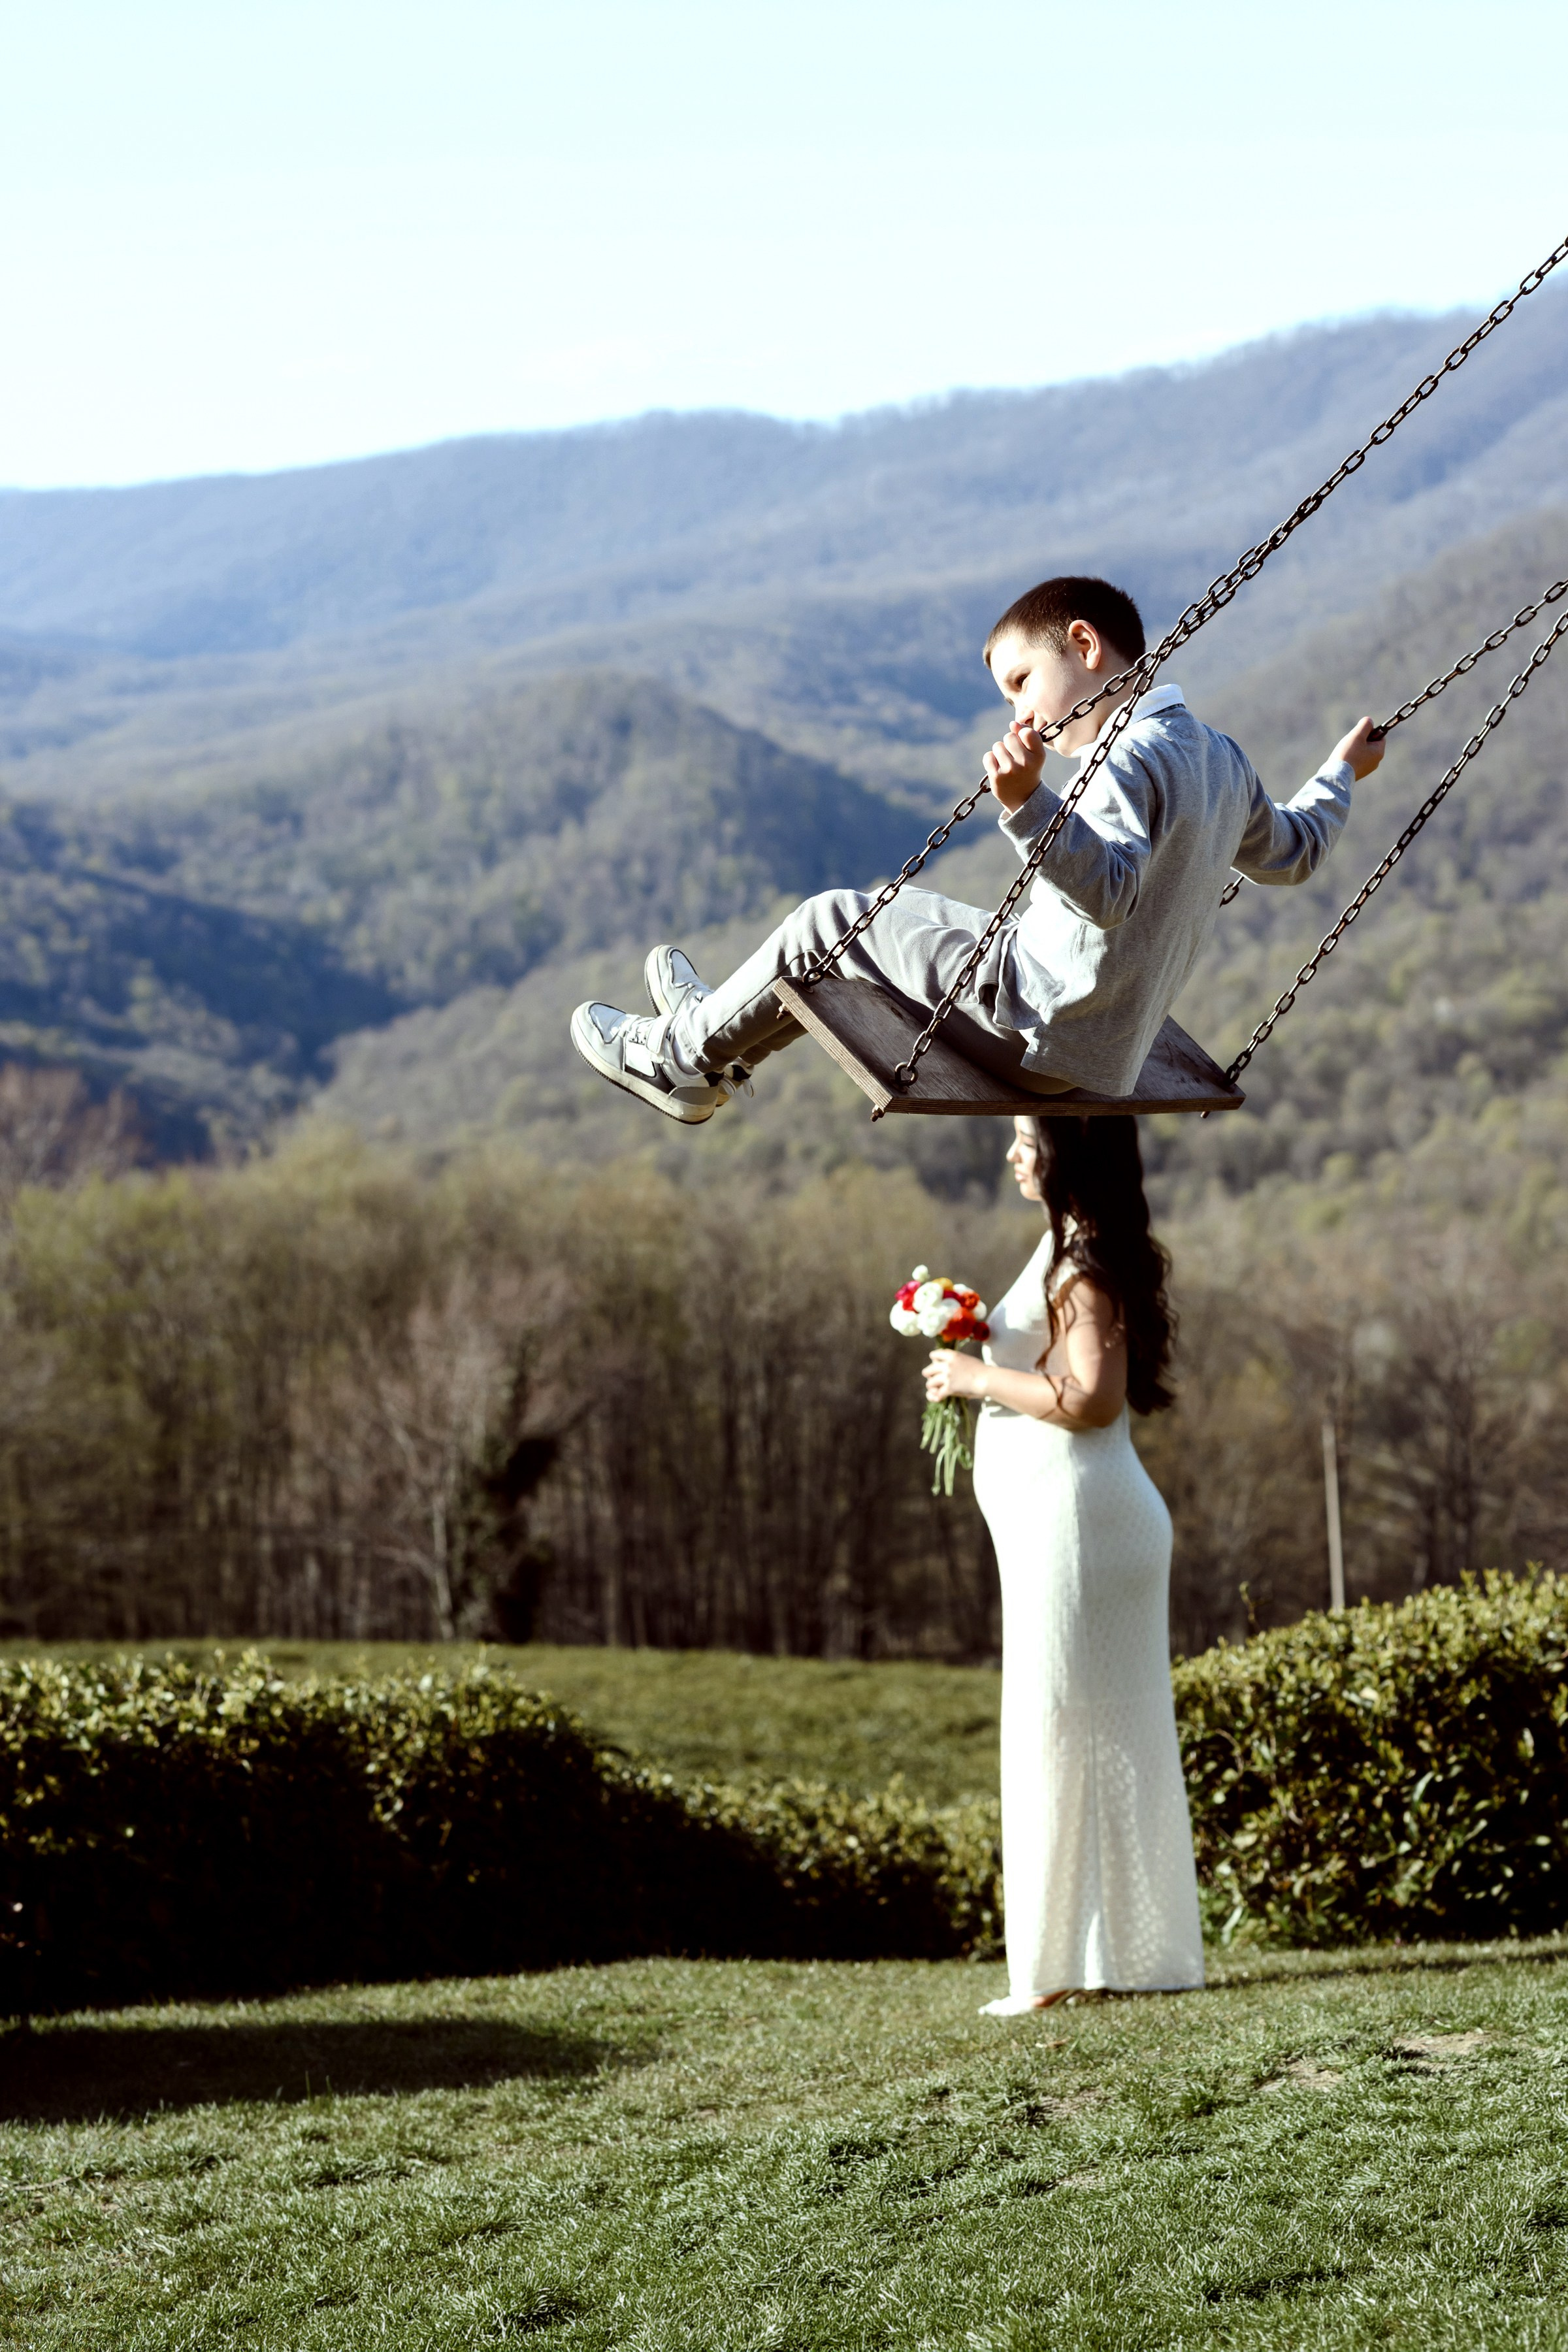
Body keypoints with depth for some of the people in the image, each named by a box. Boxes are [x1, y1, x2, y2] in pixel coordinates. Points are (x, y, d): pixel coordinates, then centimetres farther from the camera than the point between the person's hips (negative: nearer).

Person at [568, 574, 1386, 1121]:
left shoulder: (1132, 761, -22)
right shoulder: (1221, 760, 8)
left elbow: (1109, 890, -39)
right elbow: (1291, 850, 24)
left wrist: (1027, 804, -50)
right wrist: (1340, 775, 42)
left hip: (1034, 1030, -10)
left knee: (830, 922, 1)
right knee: (903, 910, 27)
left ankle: (682, 1056, 19)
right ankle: (721, 1043, 37)